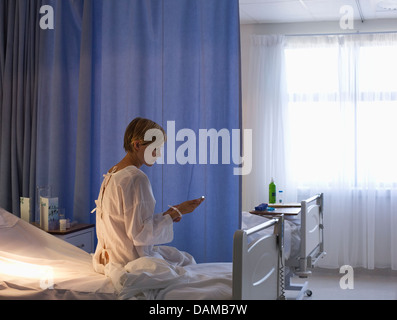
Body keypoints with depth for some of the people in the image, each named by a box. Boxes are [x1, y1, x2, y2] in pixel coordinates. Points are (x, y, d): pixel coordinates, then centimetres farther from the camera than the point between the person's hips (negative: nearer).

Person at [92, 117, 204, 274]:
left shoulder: (111, 173, 8)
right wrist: (176, 212, -14)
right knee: (187, 261, 13)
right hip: (131, 260, -9)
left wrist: (166, 215, 9)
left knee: (184, 256, 24)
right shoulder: (136, 178, -21)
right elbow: (141, 233, -22)